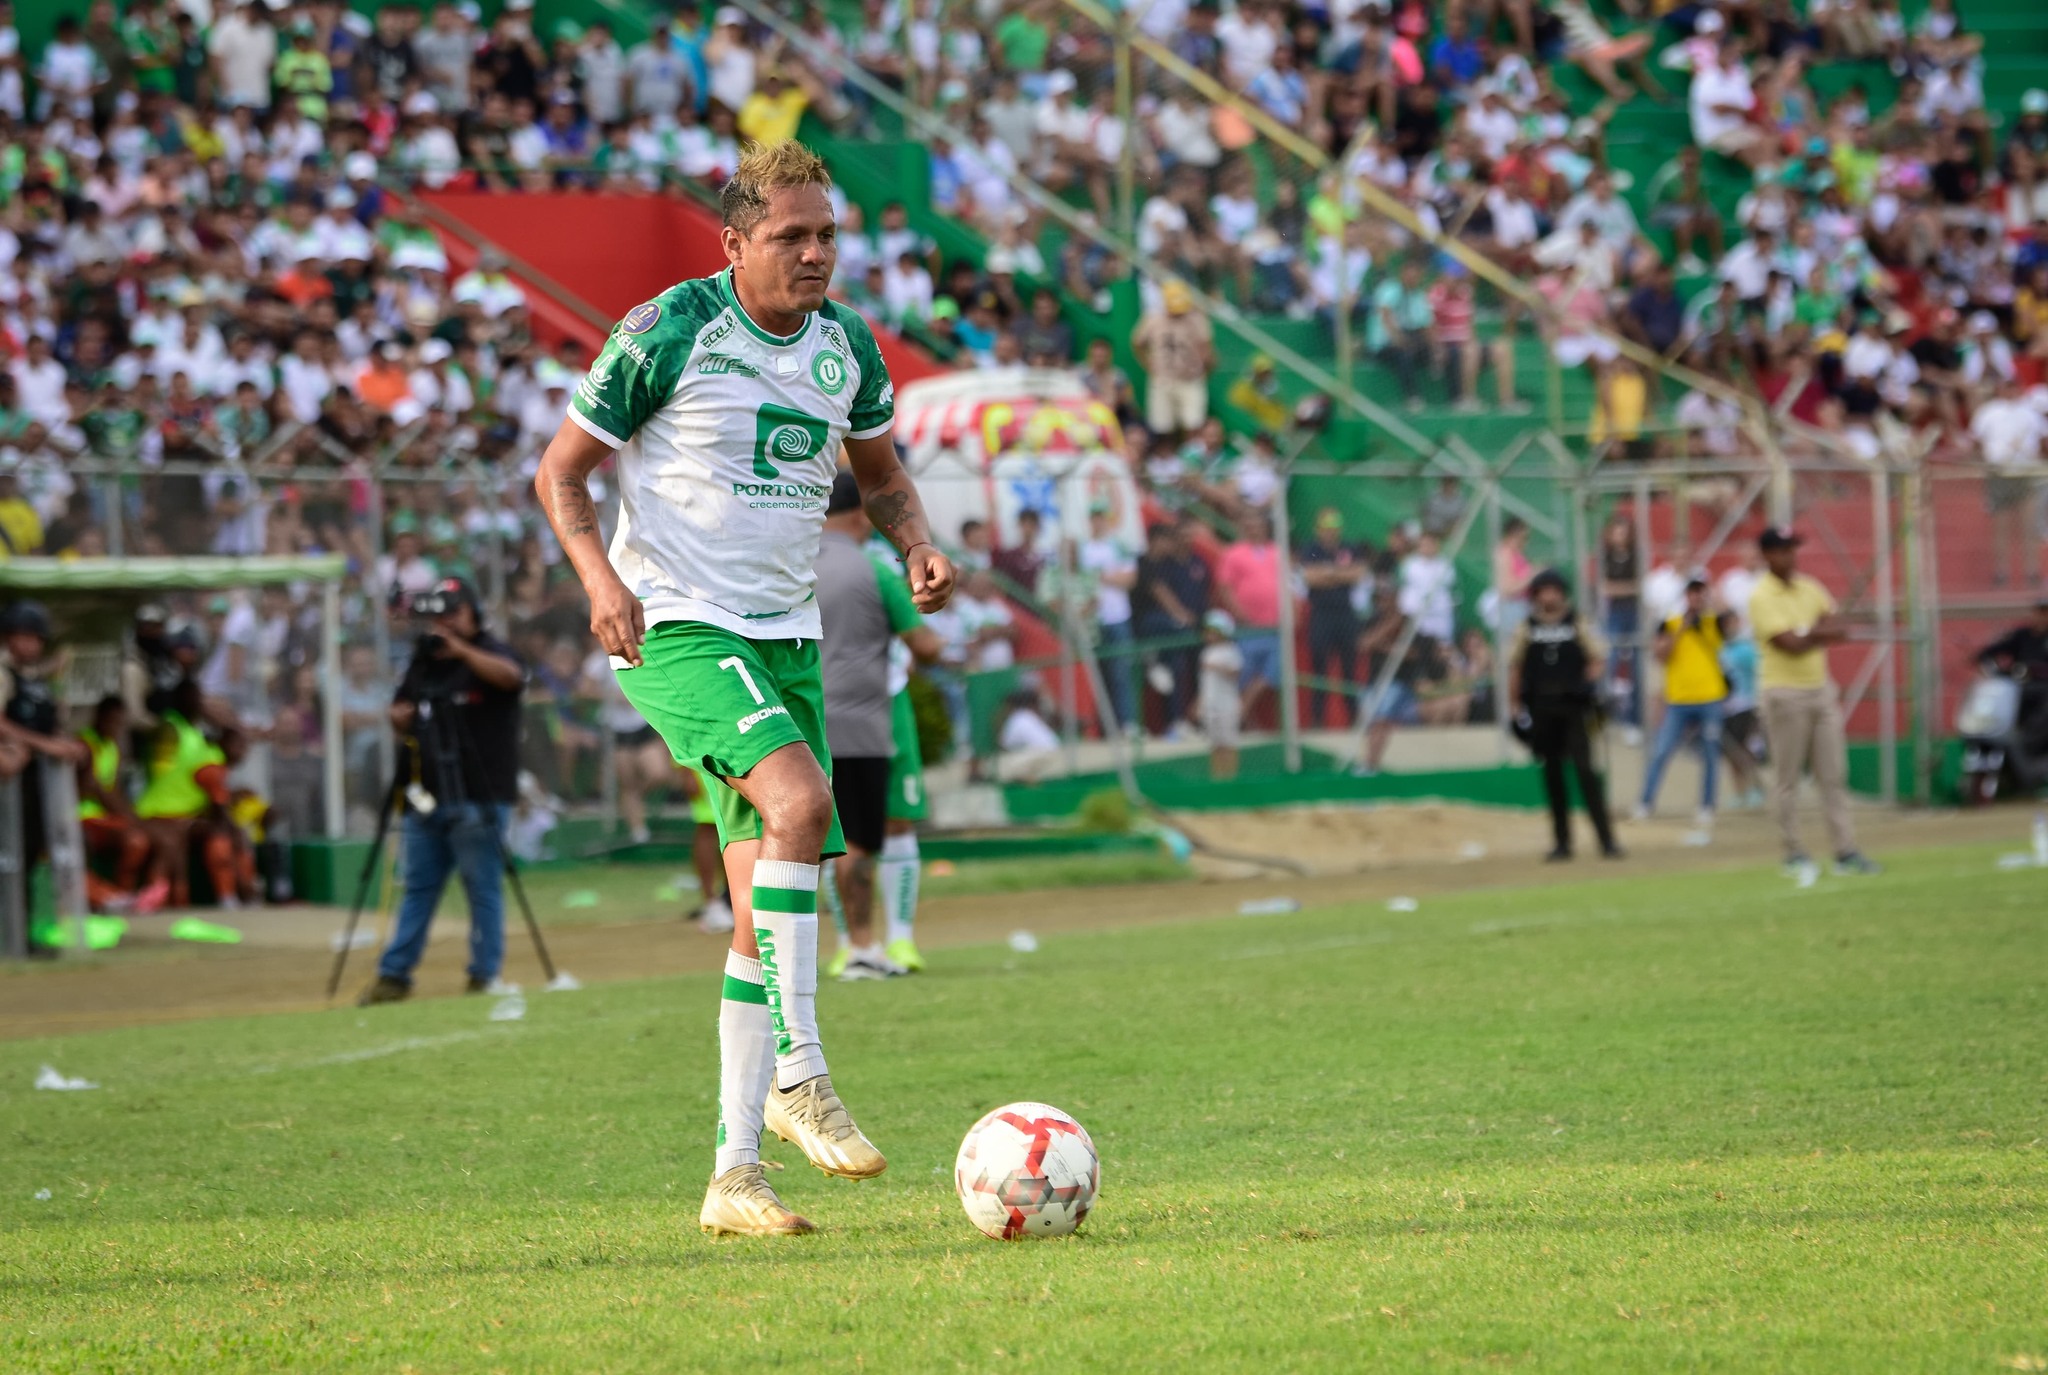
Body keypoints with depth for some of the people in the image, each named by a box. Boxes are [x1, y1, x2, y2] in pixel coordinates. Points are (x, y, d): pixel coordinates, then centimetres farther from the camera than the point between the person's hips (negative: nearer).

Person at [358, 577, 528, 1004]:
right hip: (428, 797, 7)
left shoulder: (491, 652, -3)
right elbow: (399, 716, 24)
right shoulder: (425, 660, 17)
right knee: (417, 887, 9)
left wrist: (460, 650, -34)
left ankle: (485, 977, 2)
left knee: (483, 889, -3)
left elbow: (510, 675, -26)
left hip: (478, 800, -7)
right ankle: (394, 976, 12)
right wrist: (402, 716, 1)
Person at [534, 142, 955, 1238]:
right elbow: (561, 470, -2)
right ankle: (797, 1075, -23)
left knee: (767, 913, 3)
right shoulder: (668, 333, -9)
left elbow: (881, 475, 24)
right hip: (677, 626, -6)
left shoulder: (846, 347, 7)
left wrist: (918, 548, 3)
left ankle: (734, 1176, 8)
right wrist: (601, 578, -19)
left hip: (785, 640, 6)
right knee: (797, 798, -31)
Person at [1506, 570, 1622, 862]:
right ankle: (1561, 842, 11)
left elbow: (1597, 660, 5)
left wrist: (1587, 683, -13)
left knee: (1585, 769, -10)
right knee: (1552, 774, 5)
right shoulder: (1527, 629, 9)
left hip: (1573, 706, -2)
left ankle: (1606, 839, -10)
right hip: (1541, 707, 2)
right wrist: (1514, 705, 5)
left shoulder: (1576, 625, 6)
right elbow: (1515, 667, 11)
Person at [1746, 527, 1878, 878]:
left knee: (1834, 775, 3)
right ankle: (1793, 853, 6)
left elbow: (1839, 630, 5)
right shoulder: (1762, 598, -10)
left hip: (1820, 690, 6)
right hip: (1785, 693, -6)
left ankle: (1846, 852, 3)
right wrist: (1822, 634, -9)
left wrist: (1808, 634, -11)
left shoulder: (1810, 588, 11)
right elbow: (1790, 644, -19)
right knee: (1788, 779, 0)